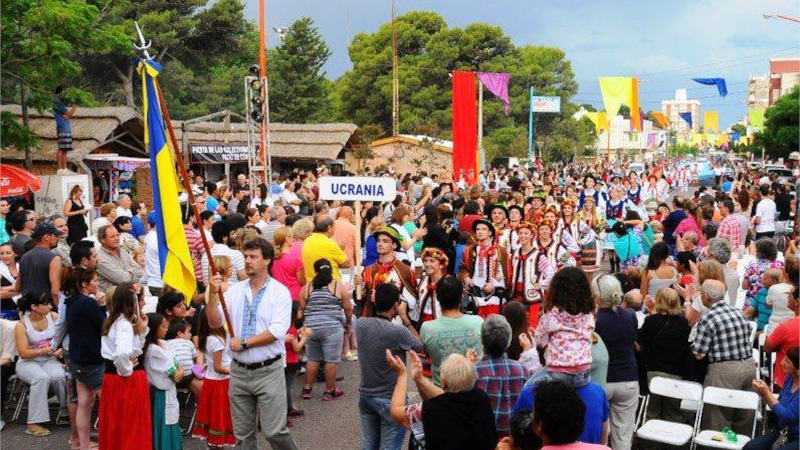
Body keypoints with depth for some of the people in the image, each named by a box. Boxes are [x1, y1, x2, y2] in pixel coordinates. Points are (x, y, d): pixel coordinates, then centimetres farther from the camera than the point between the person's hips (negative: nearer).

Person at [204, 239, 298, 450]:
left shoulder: (280, 292, -6)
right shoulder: (234, 290, 7)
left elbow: (276, 331, -16)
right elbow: (214, 322, 1)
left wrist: (244, 343, -13)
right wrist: (213, 293, -12)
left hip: (268, 371, -4)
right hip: (239, 371, 4)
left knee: (274, 431, -4)